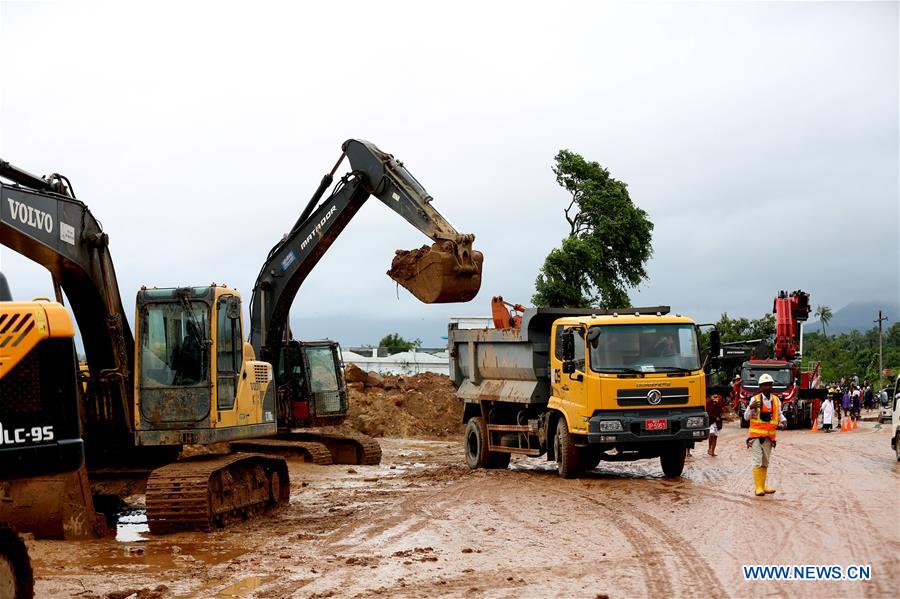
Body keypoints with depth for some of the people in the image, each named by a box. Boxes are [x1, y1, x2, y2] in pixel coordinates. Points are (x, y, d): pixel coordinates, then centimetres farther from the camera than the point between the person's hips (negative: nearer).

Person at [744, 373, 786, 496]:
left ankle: (763, 486, 21)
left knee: (765, 463, 13)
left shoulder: (776, 400, 6)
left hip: (769, 436, 5)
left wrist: (783, 421, -2)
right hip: (756, 436, -5)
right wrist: (751, 407, -23)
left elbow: (779, 414, 20)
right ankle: (758, 488, -5)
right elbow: (746, 417, -4)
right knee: (757, 463, -7)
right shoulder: (755, 399, -6)